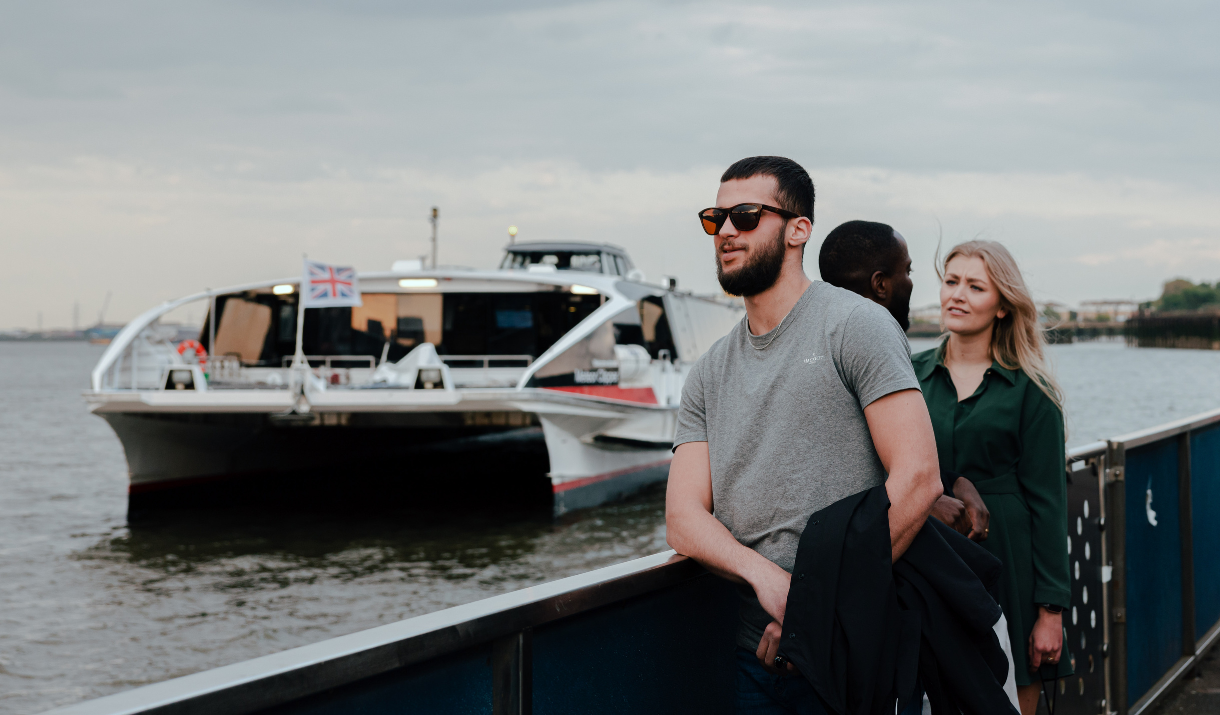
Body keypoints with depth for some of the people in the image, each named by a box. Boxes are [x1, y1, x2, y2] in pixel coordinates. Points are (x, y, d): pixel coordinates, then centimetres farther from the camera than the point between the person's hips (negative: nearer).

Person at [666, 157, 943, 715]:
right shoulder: (709, 373, 12)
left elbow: (918, 478, -16)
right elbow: (683, 518, 3)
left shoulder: (855, 325, -6)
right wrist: (763, 574, -18)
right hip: (756, 651, 5)